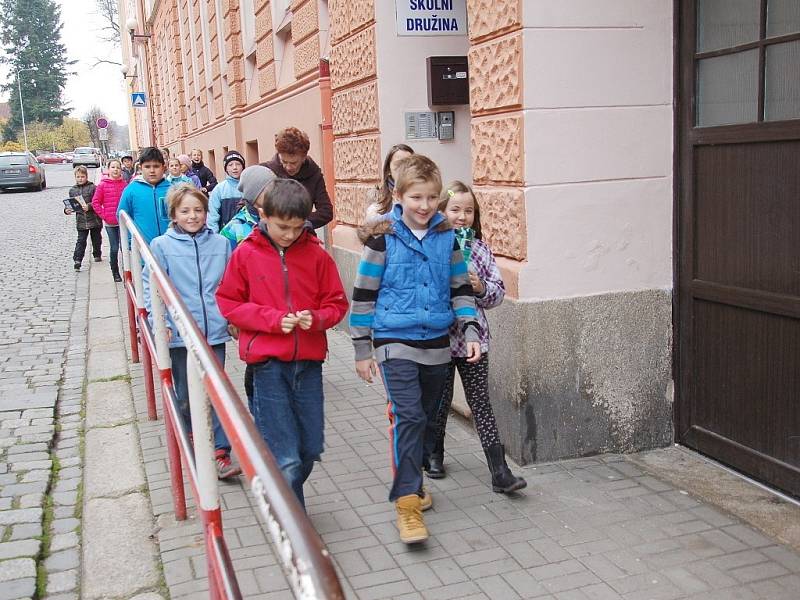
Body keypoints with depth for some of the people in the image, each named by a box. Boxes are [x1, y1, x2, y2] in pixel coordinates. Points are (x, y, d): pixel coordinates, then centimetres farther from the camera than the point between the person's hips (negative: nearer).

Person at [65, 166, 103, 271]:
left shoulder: (92, 187, -5)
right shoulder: (72, 190, 8)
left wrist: (89, 206, -23)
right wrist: (67, 210, -4)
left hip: (94, 219, -2)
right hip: (81, 221, 2)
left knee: (96, 239, 14)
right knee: (81, 241, -3)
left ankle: (97, 255, 34)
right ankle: (77, 260, -7)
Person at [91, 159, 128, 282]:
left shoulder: (124, 184, -1)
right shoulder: (102, 185, -2)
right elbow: (95, 202, 1)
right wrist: (103, 215, -4)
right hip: (110, 223, 0)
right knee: (114, 249, 6)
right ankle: (115, 273, 20)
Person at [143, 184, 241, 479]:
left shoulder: (220, 244, 3)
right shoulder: (162, 245, -3)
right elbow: (150, 286, -3)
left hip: (215, 331, 1)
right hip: (180, 333, -1)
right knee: (186, 395, 13)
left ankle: (220, 452, 5)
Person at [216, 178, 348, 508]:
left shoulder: (316, 255, 1)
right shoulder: (246, 254, -2)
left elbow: (337, 302, 8)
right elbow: (228, 303, 2)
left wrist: (316, 318, -14)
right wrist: (273, 319, -11)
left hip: (309, 361, 3)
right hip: (268, 363, -3)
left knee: (311, 449, 11)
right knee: (286, 458, -3)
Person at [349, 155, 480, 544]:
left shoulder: (447, 238, 4)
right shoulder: (382, 239, -8)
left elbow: (460, 289, 12)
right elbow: (364, 295, -3)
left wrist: (471, 331, -1)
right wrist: (362, 350, -2)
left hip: (436, 344, 5)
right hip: (395, 342, -4)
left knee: (426, 418, 14)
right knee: (408, 417, -15)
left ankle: (409, 480, 34)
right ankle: (407, 501, -10)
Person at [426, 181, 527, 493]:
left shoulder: (481, 249, 2)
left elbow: (498, 291, 4)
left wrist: (481, 287, -15)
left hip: (473, 338, 2)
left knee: (481, 402, 2)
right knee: (439, 400, 14)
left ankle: (499, 471, 3)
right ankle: (433, 454, 36)